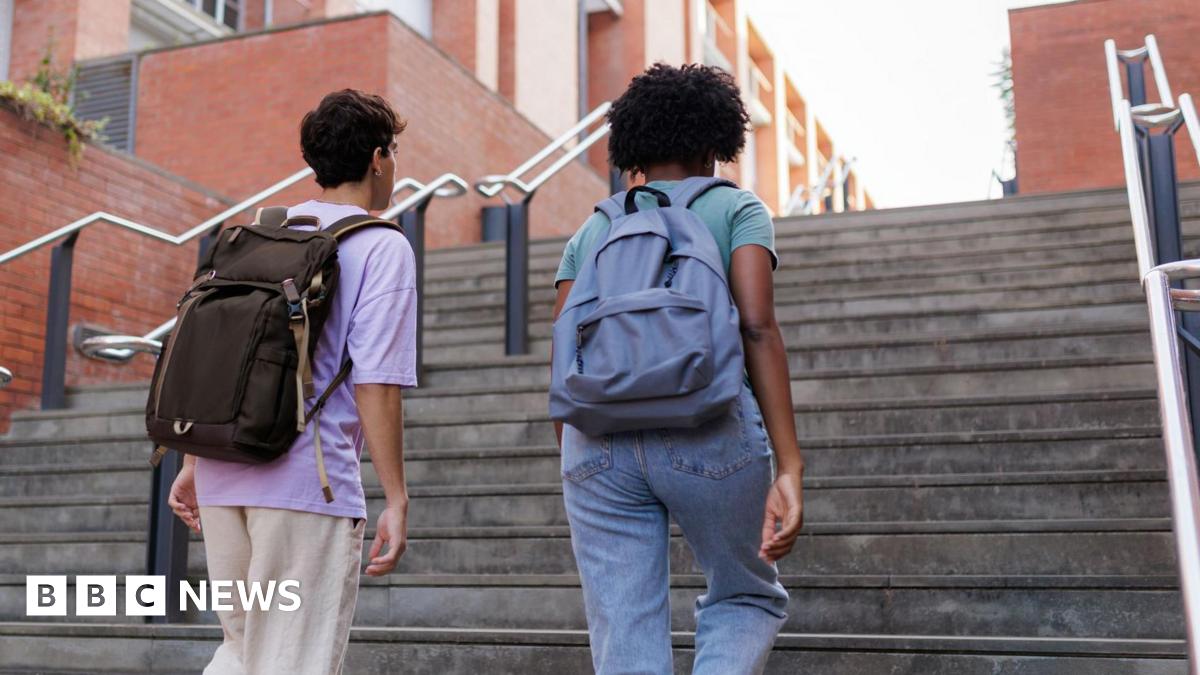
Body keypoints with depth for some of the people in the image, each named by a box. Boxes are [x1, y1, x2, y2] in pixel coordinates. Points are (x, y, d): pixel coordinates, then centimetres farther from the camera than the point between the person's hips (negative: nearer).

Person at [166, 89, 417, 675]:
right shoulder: (382, 248, -5)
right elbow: (376, 384, -13)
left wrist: (192, 464, 21)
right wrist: (396, 498, -9)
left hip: (222, 478, 6)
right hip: (309, 482, -6)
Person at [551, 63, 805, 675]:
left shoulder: (591, 232, 21)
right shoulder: (736, 210, 12)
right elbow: (758, 329, -4)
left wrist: (576, 475, 19)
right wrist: (789, 468, -9)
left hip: (599, 440, 3)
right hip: (709, 431, -2)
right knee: (748, 600, 21)